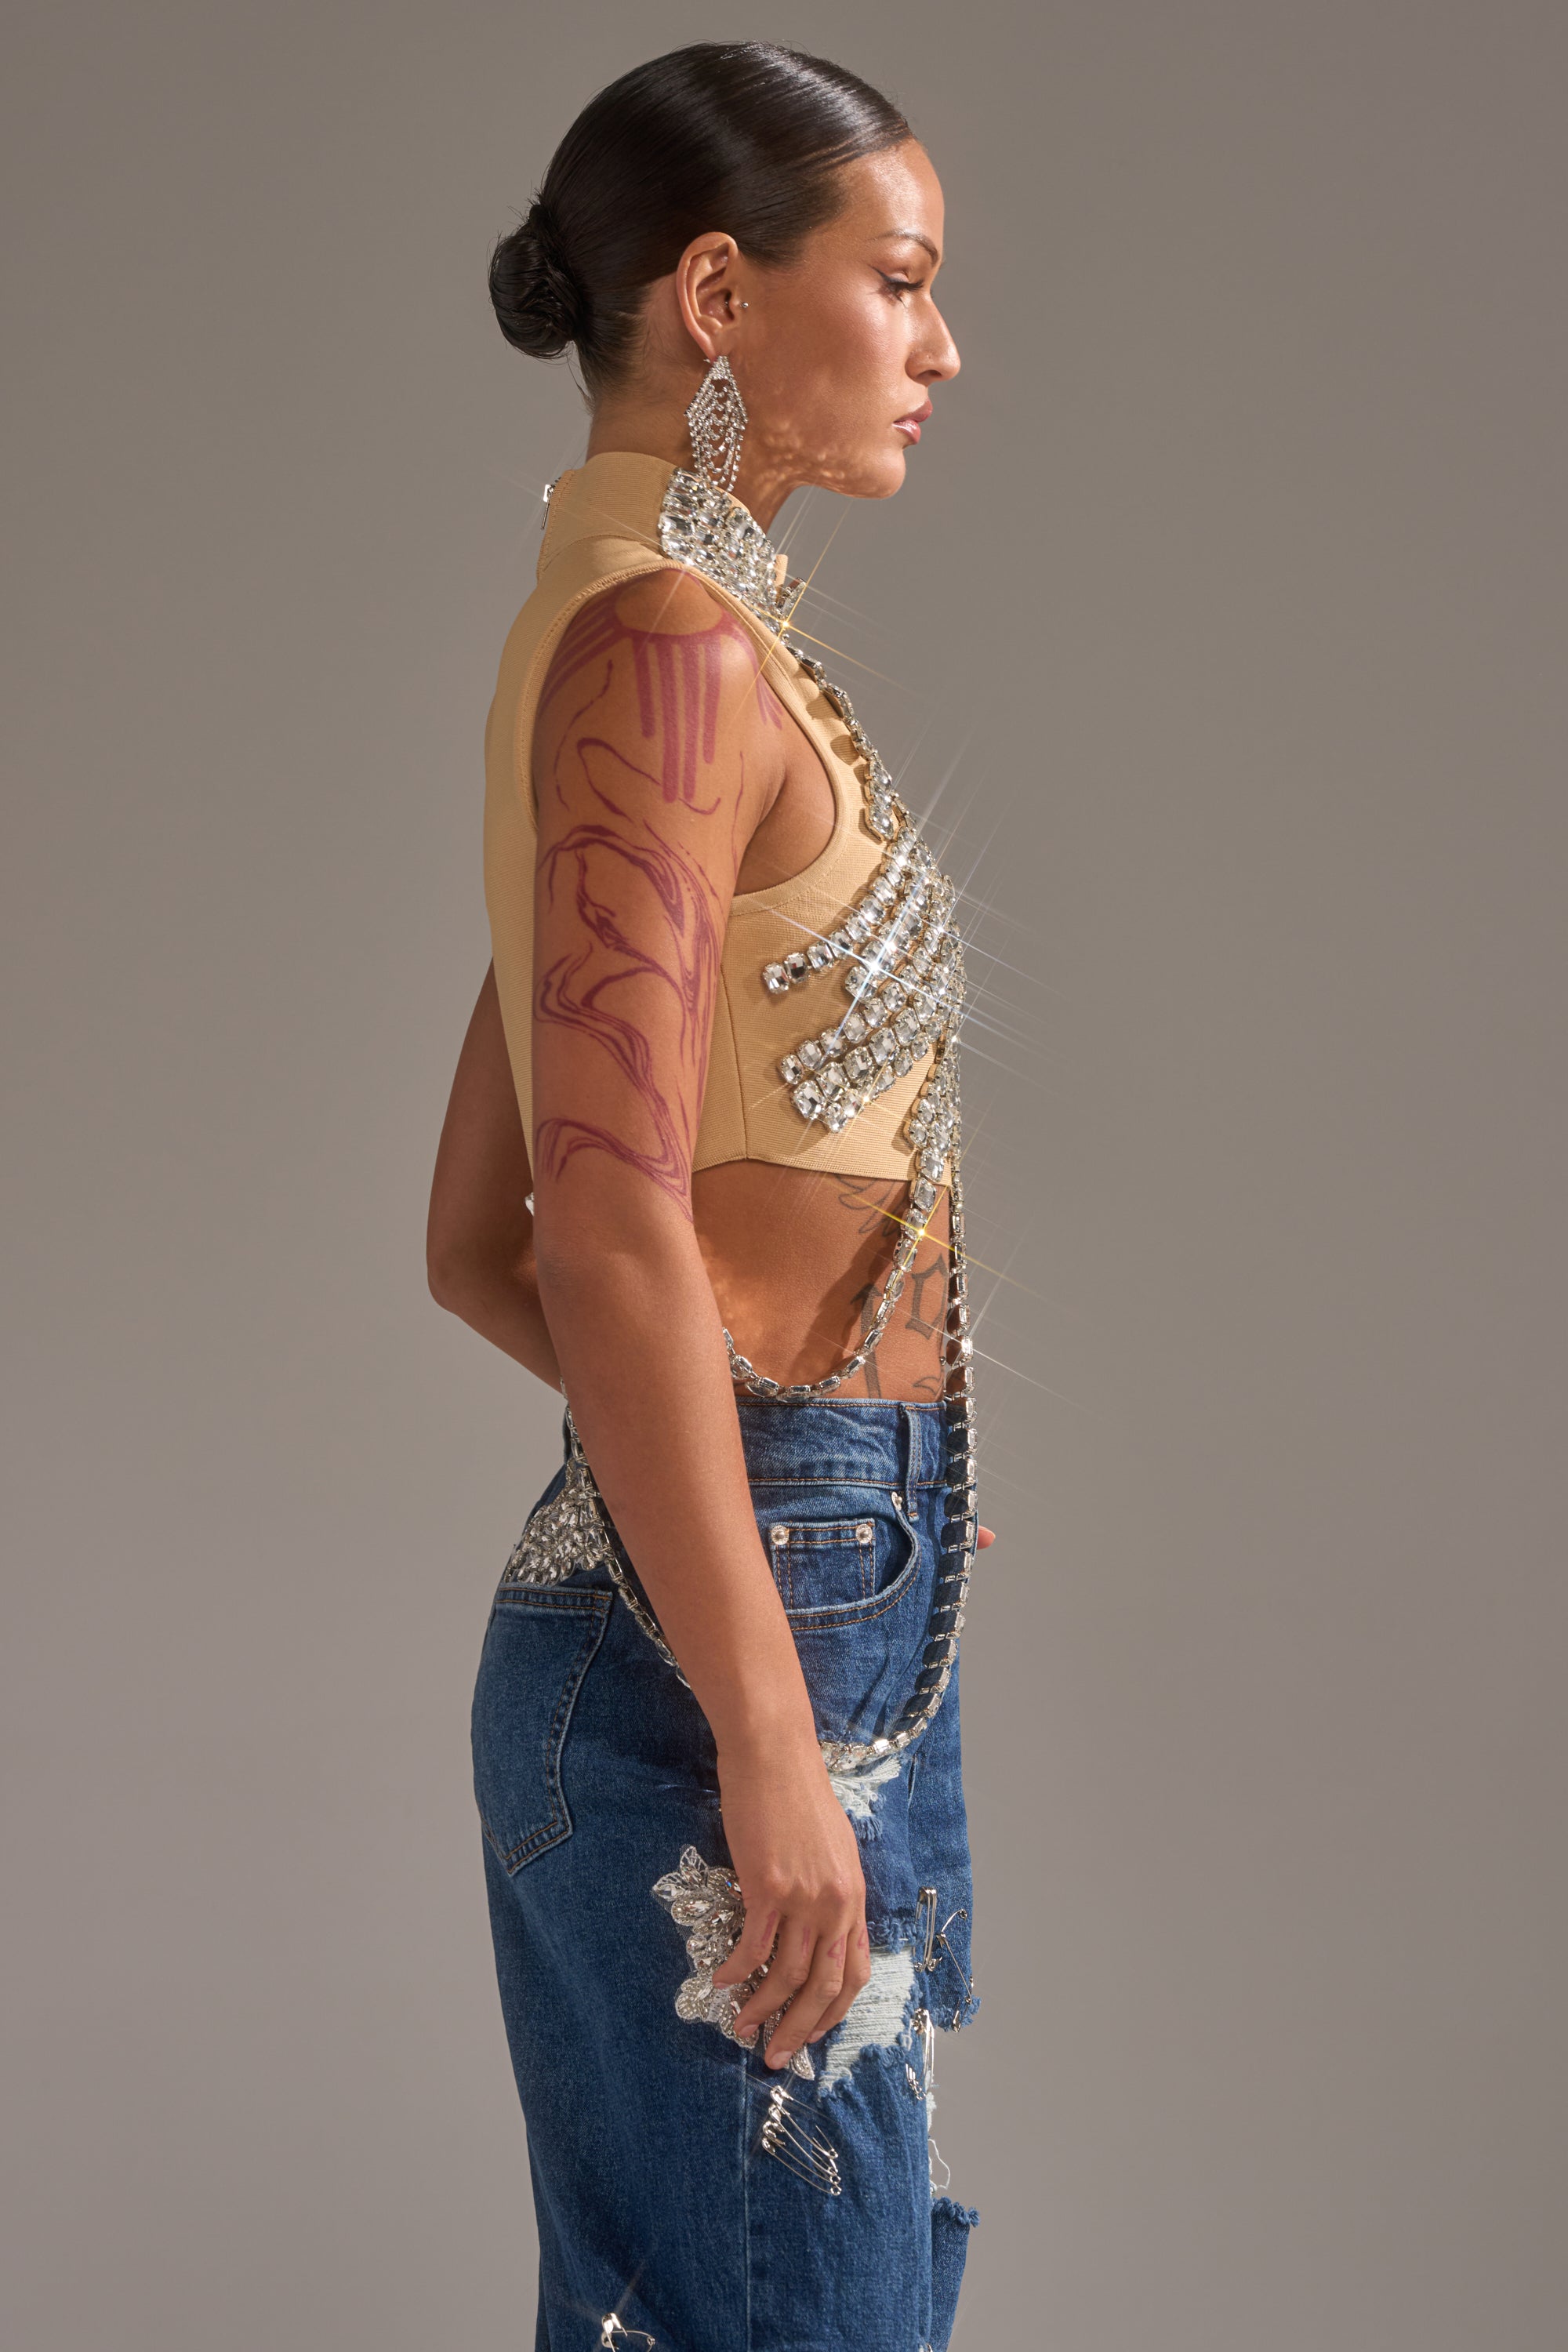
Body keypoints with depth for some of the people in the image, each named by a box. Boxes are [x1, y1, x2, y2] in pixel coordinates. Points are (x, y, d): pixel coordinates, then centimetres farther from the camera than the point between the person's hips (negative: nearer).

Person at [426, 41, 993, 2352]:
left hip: (833, 1611, 10)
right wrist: (766, 1732, -21)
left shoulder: (648, 642, 16)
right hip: (745, 1632, -10)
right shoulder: (670, 642, -13)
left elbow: (479, 1240, 19)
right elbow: (611, 1223, -21)